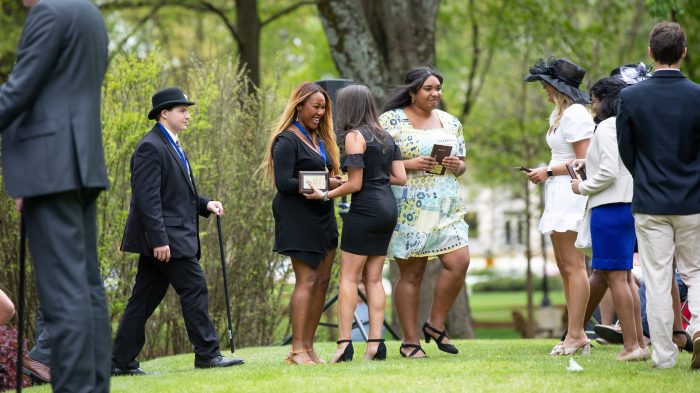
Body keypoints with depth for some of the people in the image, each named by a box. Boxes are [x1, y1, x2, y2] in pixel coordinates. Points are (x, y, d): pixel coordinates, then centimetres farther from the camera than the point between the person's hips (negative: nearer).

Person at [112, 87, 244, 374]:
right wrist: (159, 240, -24)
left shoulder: (171, 146, 20)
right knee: (194, 289, -7)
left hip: (174, 236, 10)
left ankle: (122, 362, 10)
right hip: (165, 238, -10)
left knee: (144, 299, 9)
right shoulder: (150, 148, -13)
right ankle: (207, 354, -3)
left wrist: (205, 204, 10)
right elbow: (147, 198, -19)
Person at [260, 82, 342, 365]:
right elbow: (283, 183, -16)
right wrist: (324, 184, -19)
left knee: (322, 281, 5)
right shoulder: (286, 140, -8)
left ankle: (308, 347, 10)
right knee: (306, 280, -12)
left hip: (322, 217, 9)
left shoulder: (319, 139, 19)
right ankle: (297, 350, -12)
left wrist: (335, 180, -3)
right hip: (298, 217, -9)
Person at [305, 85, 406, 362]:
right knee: (373, 278, 9)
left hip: (366, 208, -8)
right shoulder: (385, 136, 14)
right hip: (388, 208, 8)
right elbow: (400, 178, 11)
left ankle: (344, 343, -10)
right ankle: (375, 344, 3)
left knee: (349, 276, -4)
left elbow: (355, 184, -12)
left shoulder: (354, 136, -9)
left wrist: (325, 195, -2)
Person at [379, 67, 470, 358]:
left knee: (459, 261, -10)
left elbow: (462, 164, 21)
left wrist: (457, 165, -3)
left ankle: (436, 325, 9)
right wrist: (409, 164, -17)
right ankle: (410, 342, 6)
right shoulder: (391, 121, -1)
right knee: (411, 273, -2)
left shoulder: (450, 123, 15)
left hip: (447, 207, 5)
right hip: (409, 209, -5)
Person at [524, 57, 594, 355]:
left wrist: (550, 171, -10)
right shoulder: (559, 113, 19)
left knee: (573, 266, -10)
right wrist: (546, 172, 9)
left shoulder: (575, 114, -12)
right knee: (564, 266, 11)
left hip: (571, 193, -11)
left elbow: (583, 162, -16)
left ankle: (576, 336, -10)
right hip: (558, 196, 11)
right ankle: (575, 335, 14)